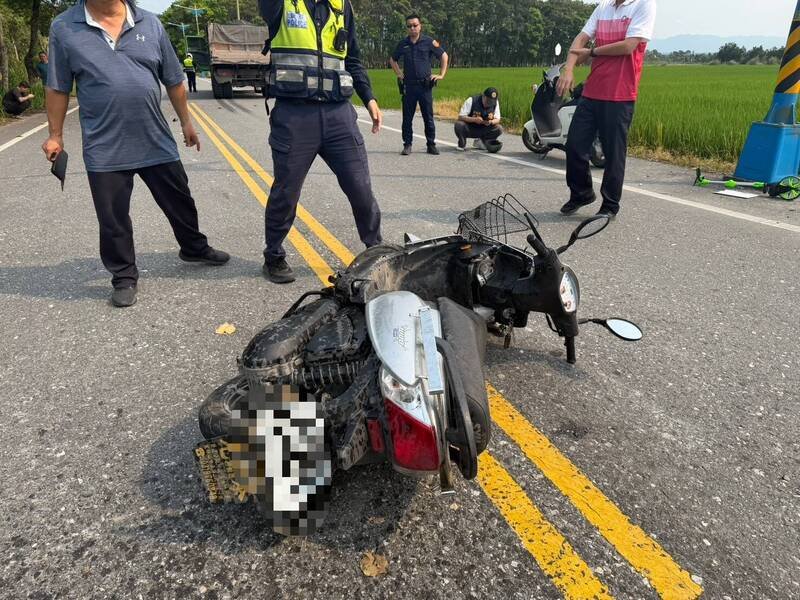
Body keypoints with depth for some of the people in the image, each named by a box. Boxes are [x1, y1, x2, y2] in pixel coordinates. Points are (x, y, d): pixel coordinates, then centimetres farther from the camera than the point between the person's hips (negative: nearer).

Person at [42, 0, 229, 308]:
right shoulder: (64, 28, -1)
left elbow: (174, 81, 11)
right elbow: (58, 88, 4)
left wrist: (185, 122, 14)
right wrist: (55, 135, 6)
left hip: (157, 142, 2)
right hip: (104, 149, -1)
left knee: (180, 202, 15)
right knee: (113, 219, 6)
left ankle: (195, 248, 39)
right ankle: (124, 277, 22)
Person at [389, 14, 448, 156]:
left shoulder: (429, 42, 1)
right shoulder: (403, 44, 8)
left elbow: (444, 56, 8)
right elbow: (393, 60, 23)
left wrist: (441, 75, 3)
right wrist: (399, 74, 13)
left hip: (425, 85, -2)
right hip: (408, 85, 2)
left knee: (428, 117, 1)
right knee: (407, 117, 2)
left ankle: (431, 145, 9)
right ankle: (407, 145, 9)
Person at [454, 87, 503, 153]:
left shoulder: (495, 102, -7)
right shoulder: (471, 101, -18)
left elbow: (497, 119, -3)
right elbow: (460, 117, -20)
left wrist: (491, 122, -28)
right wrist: (474, 119, -36)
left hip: (483, 130, 3)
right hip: (469, 129, -3)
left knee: (499, 129, -19)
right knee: (459, 124, -34)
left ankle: (480, 141, 5)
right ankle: (462, 143, -3)